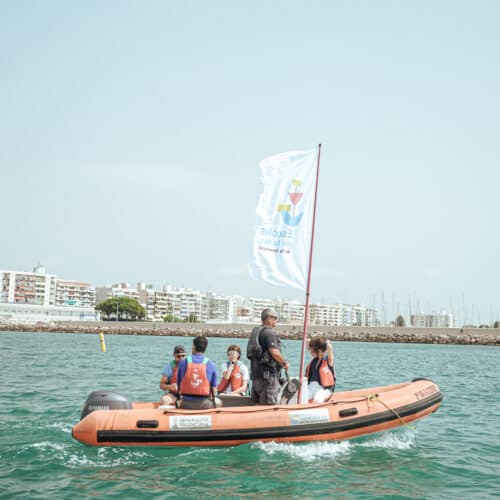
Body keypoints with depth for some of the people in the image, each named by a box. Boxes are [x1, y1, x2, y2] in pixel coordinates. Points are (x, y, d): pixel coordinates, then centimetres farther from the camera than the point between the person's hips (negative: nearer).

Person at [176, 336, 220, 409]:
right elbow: (214, 389, -3)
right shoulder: (211, 365, -5)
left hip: (186, 404, 1)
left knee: (178, 402, 36)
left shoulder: (183, 362, -1)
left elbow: (179, 385, 3)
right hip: (204, 404, -1)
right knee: (218, 402, 31)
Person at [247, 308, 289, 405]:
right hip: (267, 374, -10)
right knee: (270, 405, -8)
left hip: (255, 373, 10)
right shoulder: (269, 332, -13)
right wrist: (284, 362, -8)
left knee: (256, 403, 13)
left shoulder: (256, 331, 17)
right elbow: (274, 352, -24)